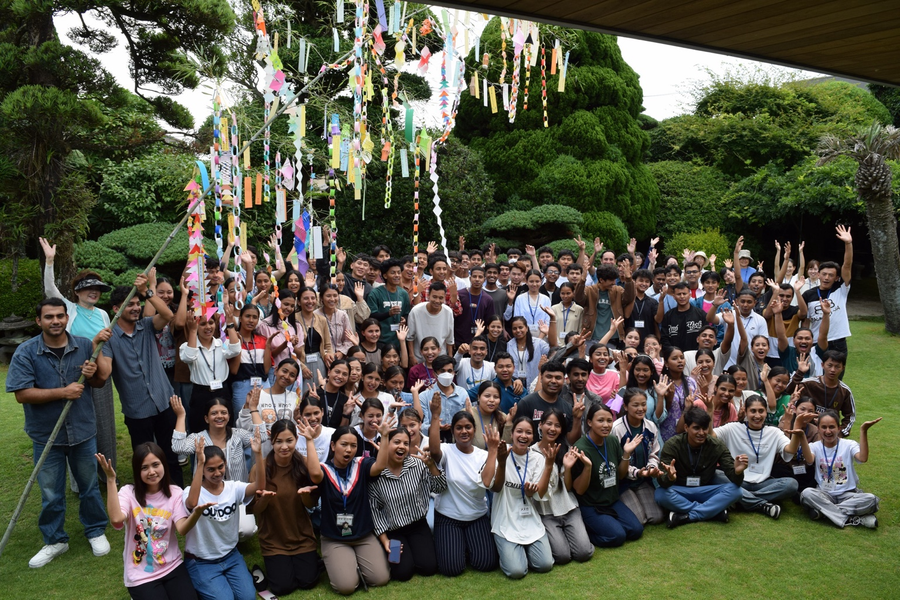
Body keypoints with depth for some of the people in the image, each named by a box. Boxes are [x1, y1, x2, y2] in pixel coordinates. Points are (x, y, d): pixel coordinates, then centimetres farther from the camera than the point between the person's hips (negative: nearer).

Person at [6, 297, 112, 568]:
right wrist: (63, 392, -24)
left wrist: (91, 374, -17)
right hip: (46, 436, -1)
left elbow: (100, 382, 6)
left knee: (89, 486, 15)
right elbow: (22, 394, -16)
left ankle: (96, 531, 34)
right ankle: (55, 540, 30)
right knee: (50, 494, 11)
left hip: (83, 431, 1)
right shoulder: (25, 352, -11)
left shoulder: (85, 346, -4)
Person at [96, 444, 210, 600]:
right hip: (141, 575, -2)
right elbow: (116, 519, -31)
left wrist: (196, 513, -39)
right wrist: (111, 479, -33)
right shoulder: (129, 492, -9)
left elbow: (182, 530, -17)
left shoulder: (174, 493, -4)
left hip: (173, 566, 2)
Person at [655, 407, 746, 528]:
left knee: (734, 490, -25)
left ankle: (687, 516, -23)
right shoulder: (672, 445, -16)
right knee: (660, 494, -34)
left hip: (705, 492, 2)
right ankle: (714, 511, -21)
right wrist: (669, 477, -48)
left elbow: (732, 475, -16)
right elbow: (661, 480, -23)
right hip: (680, 492, -2)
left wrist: (737, 472, -40)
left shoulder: (717, 446, -10)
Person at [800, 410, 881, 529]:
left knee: (871, 500, -30)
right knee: (806, 493, -33)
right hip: (824, 494, 0)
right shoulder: (815, 446, 3)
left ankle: (823, 511, -24)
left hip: (848, 494, 0)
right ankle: (855, 519, -29)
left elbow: (863, 458, -22)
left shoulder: (849, 445, 2)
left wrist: (863, 431, -28)